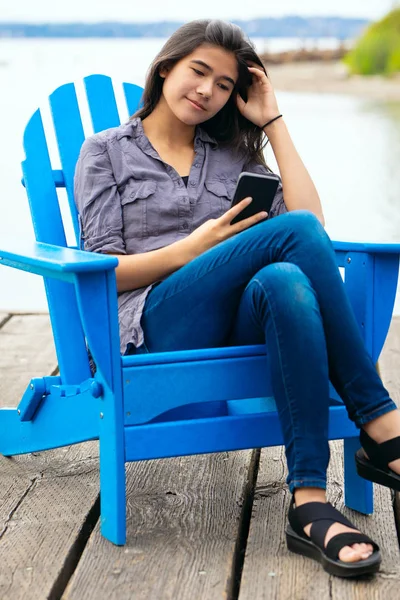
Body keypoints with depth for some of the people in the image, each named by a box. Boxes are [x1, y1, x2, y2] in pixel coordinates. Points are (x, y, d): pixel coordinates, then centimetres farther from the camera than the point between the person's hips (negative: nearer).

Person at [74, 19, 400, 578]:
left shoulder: (234, 155, 26)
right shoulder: (107, 151, 16)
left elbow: (312, 216, 8)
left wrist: (273, 121, 12)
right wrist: (196, 247, -9)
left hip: (237, 329, 4)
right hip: (156, 329, -3)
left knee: (285, 281, -36)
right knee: (293, 231, -27)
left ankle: (310, 504, -40)